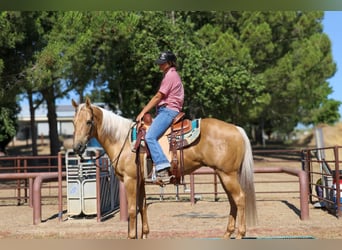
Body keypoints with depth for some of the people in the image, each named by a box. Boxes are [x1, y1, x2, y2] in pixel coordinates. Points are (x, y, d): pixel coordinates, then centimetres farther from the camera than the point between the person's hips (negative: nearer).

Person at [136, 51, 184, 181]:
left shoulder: (170, 75, -8)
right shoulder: (171, 75, 24)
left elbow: (158, 97, -12)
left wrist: (143, 112, -10)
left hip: (168, 110, -11)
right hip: (166, 110, 11)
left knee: (150, 137, -26)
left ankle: (163, 169, -35)